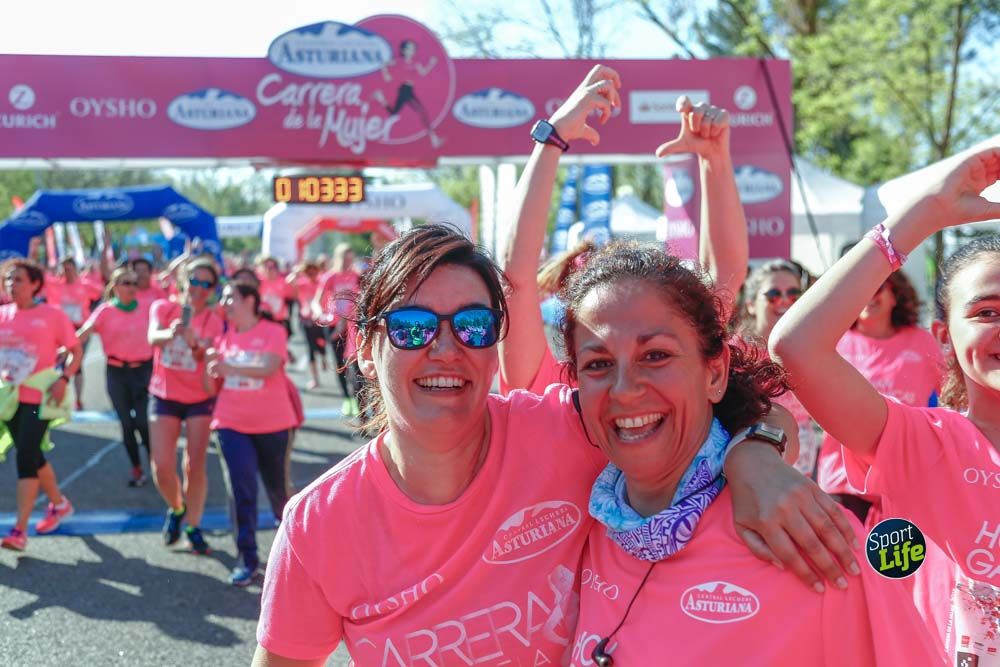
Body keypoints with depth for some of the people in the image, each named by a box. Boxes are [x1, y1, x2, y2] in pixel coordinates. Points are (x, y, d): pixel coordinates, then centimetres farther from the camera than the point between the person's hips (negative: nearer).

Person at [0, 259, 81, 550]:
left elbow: (76, 350, -1)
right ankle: (59, 503, 39)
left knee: (26, 457, -12)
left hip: (39, 396, -5)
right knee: (31, 456, 16)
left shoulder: (52, 314, -4)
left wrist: (63, 379, -15)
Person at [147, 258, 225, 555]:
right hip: (164, 396, 1)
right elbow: (153, 338, -26)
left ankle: (193, 526, 12)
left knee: (195, 466, -4)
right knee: (162, 467, -4)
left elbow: (207, 356, -23)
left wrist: (194, 341, -45)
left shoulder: (213, 319, -6)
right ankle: (176, 508, 25)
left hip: (200, 399, -1)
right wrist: (170, 333, -48)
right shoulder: (163, 307, -5)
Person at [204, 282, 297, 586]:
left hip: (273, 424, -2)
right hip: (232, 424, 2)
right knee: (243, 489, -7)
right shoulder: (224, 336, 6)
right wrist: (210, 365, -14)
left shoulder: (273, 332, -5)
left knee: (278, 488, 11)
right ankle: (247, 561, -2)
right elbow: (211, 388, 7)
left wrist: (231, 368, -34)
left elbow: (269, 368, -23)